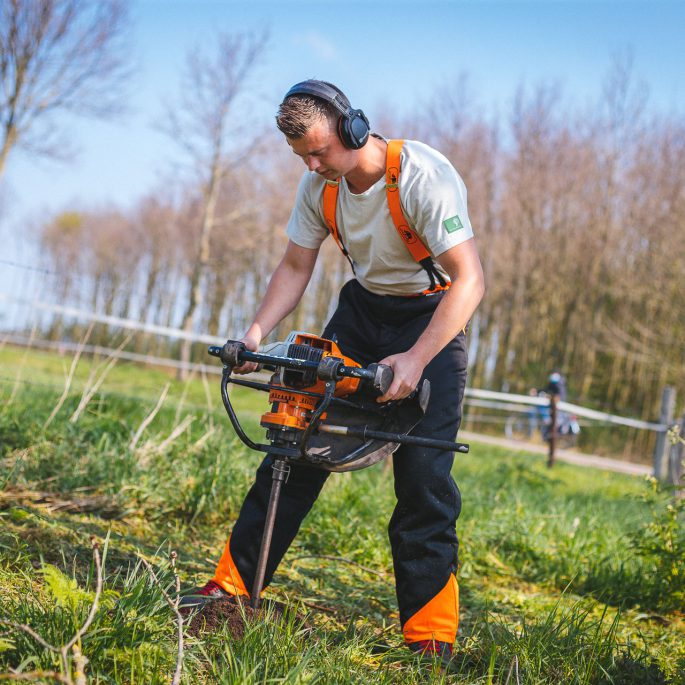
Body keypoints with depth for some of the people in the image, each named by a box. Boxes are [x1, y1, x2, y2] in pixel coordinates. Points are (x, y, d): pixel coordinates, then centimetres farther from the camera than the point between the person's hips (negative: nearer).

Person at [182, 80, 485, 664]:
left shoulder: (424, 176, -27)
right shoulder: (320, 184, -8)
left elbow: (470, 281, -30)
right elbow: (296, 267, 4)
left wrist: (415, 359, -39)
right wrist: (258, 330, -12)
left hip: (432, 315, -5)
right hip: (362, 308, 5)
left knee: (424, 474, -12)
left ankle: (431, 635, -4)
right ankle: (235, 582, 8)